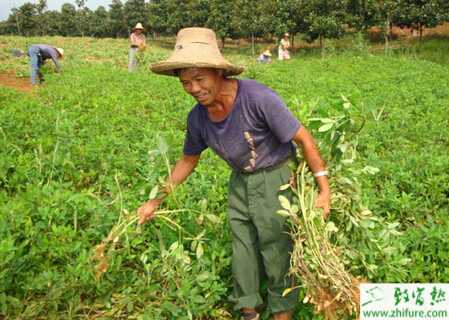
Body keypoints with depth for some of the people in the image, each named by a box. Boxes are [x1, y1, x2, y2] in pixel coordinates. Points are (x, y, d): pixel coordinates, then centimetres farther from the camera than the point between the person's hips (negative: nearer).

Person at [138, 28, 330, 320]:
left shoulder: (258, 98, -29)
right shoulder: (198, 117, -9)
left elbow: (304, 138, -22)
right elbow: (188, 160, 8)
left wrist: (325, 189, -25)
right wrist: (157, 199, 7)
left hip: (274, 180, -6)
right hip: (239, 183, 6)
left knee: (277, 253, 4)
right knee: (243, 253, 15)